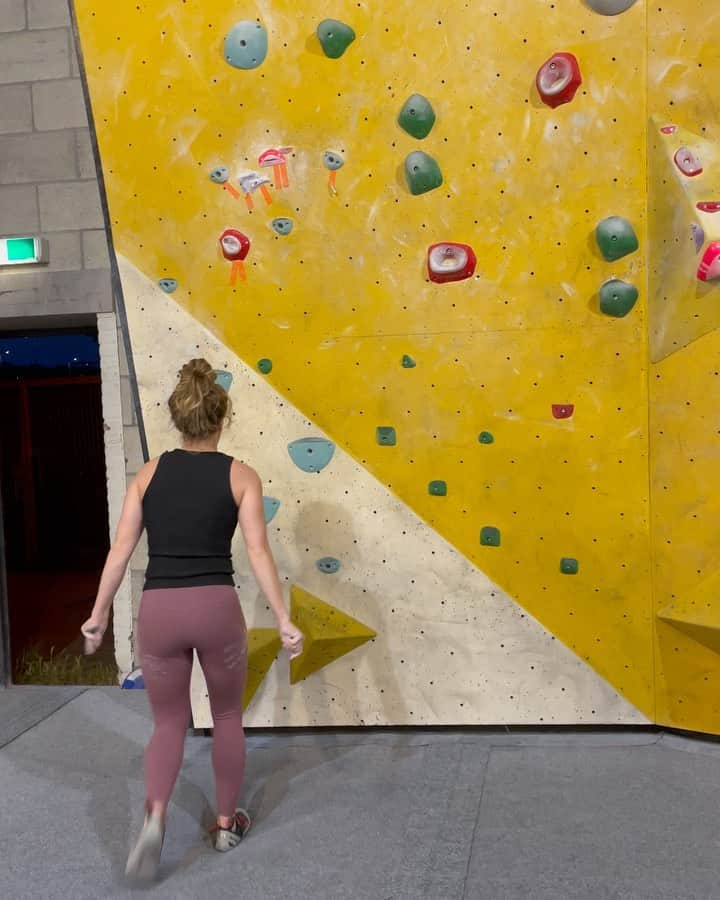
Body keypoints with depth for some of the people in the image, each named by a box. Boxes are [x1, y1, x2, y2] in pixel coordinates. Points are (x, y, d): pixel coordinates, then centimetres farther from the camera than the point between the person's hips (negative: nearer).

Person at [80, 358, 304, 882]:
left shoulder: (150, 473, 5)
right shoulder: (241, 476, -1)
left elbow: (121, 550, 5)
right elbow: (258, 552, -7)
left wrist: (99, 614, 13)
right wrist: (284, 620, -3)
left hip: (158, 610, 2)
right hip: (216, 607, -1)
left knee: (169, 723, 19)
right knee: (228, 717, 22)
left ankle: (155, 819, -4)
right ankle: (227, 824, 33)